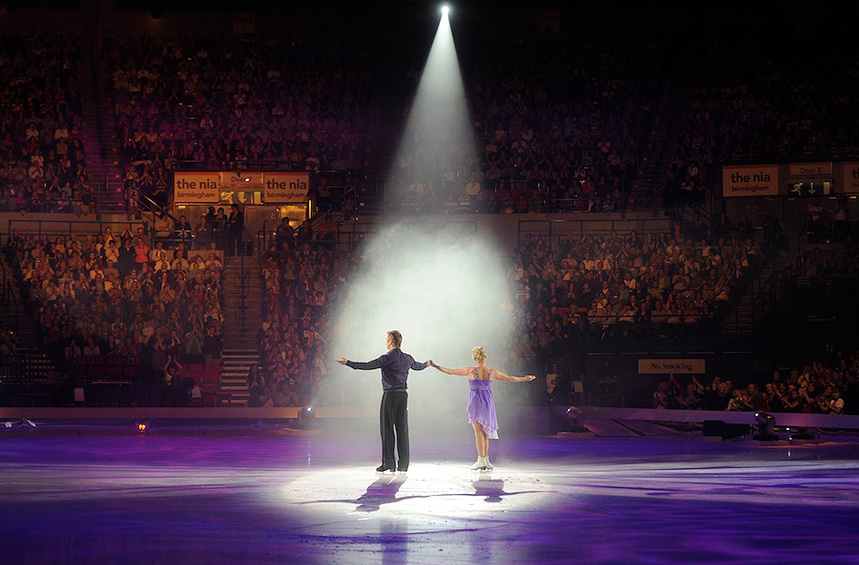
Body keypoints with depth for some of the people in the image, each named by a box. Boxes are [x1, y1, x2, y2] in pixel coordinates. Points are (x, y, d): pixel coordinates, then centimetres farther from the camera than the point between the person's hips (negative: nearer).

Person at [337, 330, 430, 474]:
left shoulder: (387, 358, -11)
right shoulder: (407, 358, 9)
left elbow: (368, 366, -20)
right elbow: (417, 366, 30)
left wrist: (348, 363, -17)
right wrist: (427, 364, 53)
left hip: (389, 395, -6)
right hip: (403, 395, 6)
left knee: (387, 430, -1)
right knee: (402, 429, 7)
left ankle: (389, 464, -1)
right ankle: (403, 465, 7)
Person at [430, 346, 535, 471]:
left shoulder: (470, 371, -10)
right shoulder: (492, 372, -3)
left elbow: (450, 371, -5)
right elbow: (510, 378, 8)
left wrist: (435, 366, 6)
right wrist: (525, 379, 23)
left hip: (476, 402, -3)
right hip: (488, 402, 3)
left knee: (478, 431, -5)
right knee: (485, 433, 11)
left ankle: (481, 460, -12)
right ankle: (486, 460, 12)